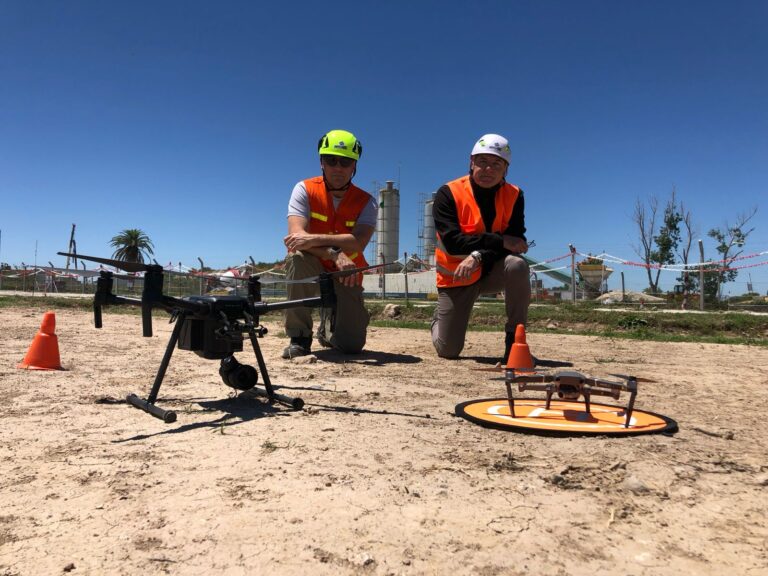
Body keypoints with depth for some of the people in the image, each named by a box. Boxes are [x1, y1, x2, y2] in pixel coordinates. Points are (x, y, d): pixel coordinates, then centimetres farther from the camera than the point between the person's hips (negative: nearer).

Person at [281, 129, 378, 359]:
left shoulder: (366, 202, -7)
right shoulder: (305, 189, -9)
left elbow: (358, 242, -24)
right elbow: (297, 234, -24)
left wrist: (315, 239, -38)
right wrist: (335, 254, -39)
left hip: (346, 277, 1)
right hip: (311, 271, -1)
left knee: (352, 344, -10)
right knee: (297, 256, -36)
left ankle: (329, 324, 31)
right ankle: (300, 337, -19)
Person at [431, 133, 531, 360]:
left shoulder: (514, 195, -6)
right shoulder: (448, 194, -13)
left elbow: (515, 242, -17)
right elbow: (452, 242, -25)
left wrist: (478, 256, -33)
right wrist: (499, 240, -29)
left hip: (493, 271, 2)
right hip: (456, 276, -1)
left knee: (517, 265, -34)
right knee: (448, 350, -3)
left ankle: (514, 340, -16)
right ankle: (440, 321, 35)